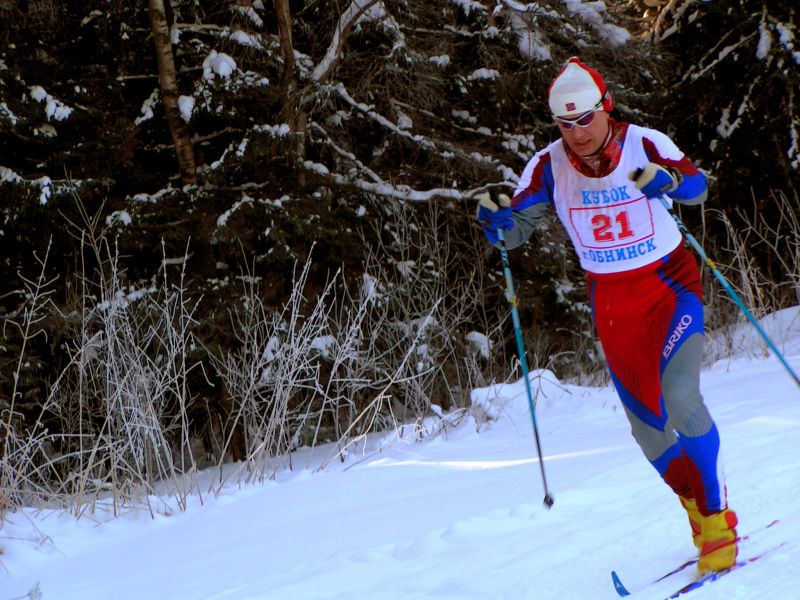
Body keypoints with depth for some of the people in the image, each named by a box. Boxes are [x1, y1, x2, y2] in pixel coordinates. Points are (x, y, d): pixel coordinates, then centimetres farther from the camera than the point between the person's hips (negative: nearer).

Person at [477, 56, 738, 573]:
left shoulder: (644, 144, -15)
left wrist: (668, 181, -37)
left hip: (671, 285, -4)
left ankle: (718, 520, -8)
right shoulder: (549, 166, -9)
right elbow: (518, 227, -6)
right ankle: (700, 513, 29)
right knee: (646, 423, 8)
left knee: (679, 399, -22)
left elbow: (698, 186, -15)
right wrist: (496, 221, -29)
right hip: (613, 303, 4)